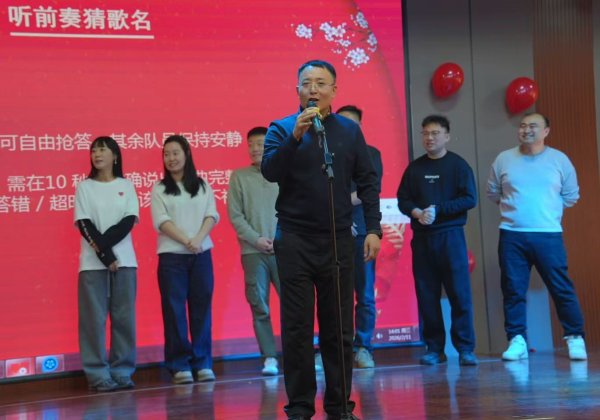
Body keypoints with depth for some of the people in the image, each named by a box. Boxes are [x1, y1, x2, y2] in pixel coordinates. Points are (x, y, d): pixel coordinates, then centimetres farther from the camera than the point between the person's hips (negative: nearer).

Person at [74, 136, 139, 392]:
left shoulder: (126, 186, 10)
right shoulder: (84, 187, 8)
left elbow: (129, 221, 0)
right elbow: (84, 224, -1)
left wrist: (104, 242, -14)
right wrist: (103, 253, -13)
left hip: (124, 260, 1)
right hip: (92, 262, -1)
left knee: (124, 317, 0)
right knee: (94, 318, -5)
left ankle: (122, 372, 5)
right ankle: (98, 375, -2)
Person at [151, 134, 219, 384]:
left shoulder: (203, 186, 13)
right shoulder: (159, 189, 7)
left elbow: (212, 215, 4)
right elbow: (161, 221, -4)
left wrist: (198, 239, -14)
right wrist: (186, 241, -16)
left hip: (202, 254, 2)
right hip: (172, 256, -1)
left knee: (201, 308, 1)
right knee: (174, 309, -3)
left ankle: (203, 363, 7)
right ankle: (179, 365, 1)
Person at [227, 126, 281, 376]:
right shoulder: (239, 177, 8)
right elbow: (234, 215, 2)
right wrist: (256, 239, -8)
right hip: (253, 252, 0)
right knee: (260, 307, -1)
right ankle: (269, 357, 4)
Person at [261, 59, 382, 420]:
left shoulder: (349, 130, 7)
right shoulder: (282, 128, 2)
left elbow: (367, 181, 7)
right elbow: (270, 171, -12)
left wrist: (373, 229, -1)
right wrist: (296, 136, -23)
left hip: (338, 241, 2)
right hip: (295, 241, -2)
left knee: (340, 328, 6)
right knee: (297, 329, 0)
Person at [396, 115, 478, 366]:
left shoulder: (458, 165, 2)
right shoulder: (414, 168, 12)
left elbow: (469, 199, -5)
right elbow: (403, 199, 10)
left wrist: (438, 209, -14)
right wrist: (417, 212, -11)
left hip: (450, 235, -3)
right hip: (421, 237, 3)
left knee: (459, 293, -5)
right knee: (426, 295, 2)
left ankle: (465, 348, -2)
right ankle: (434, 349, 8)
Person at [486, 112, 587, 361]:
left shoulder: (559, 160, 5)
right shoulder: (503, 159, 6)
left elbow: (571, 196, 13)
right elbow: (493, 193, 16)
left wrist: (548, 210, 10)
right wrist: (515, 208, 13)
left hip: (548, 235, -1)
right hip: (512, 235, 1)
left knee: (562, 288, -1)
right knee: (513, 289, 1)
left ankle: (575, 337, 10)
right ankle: (517, 341, 7)